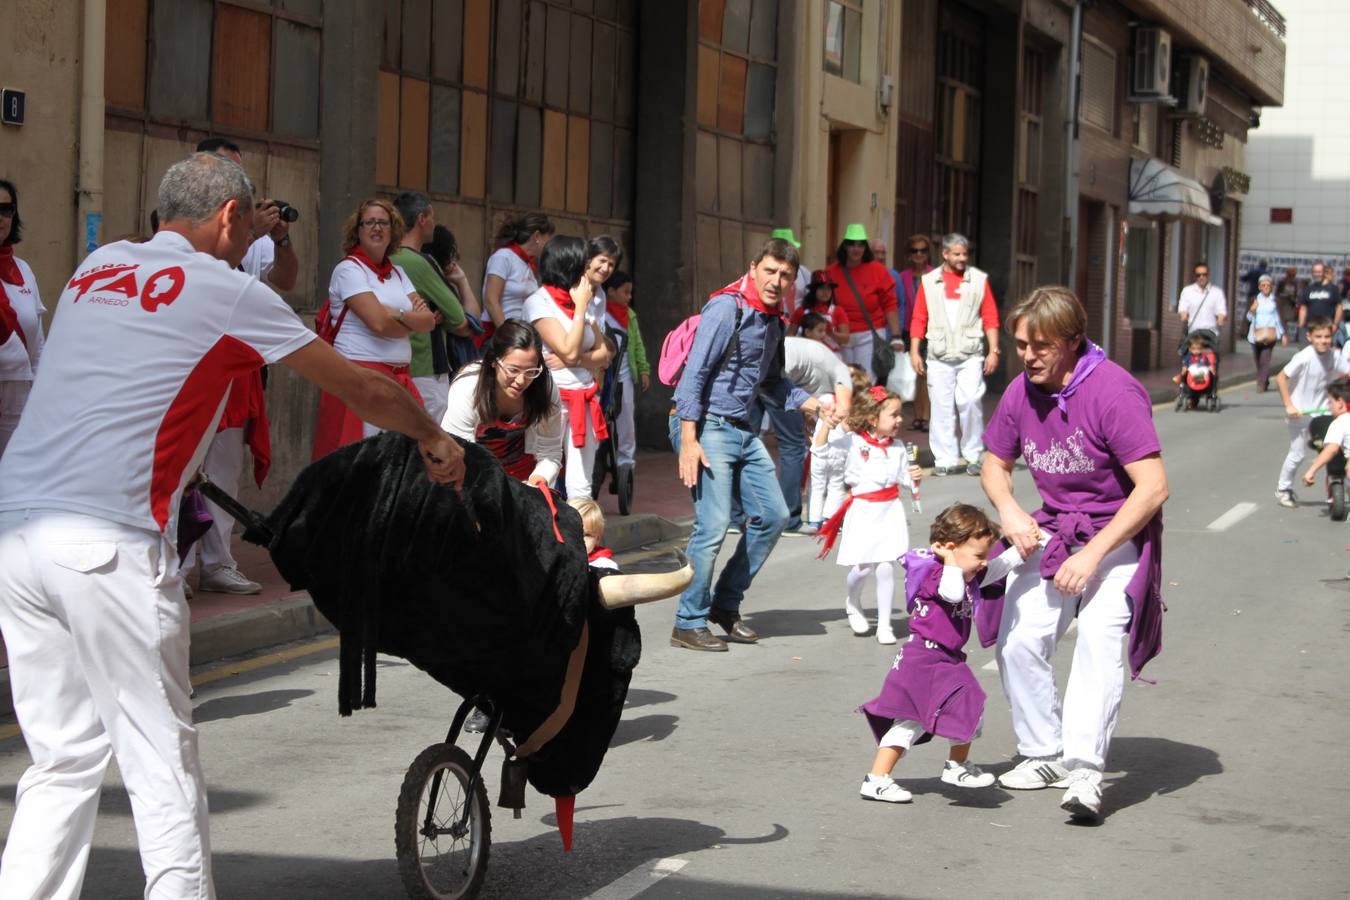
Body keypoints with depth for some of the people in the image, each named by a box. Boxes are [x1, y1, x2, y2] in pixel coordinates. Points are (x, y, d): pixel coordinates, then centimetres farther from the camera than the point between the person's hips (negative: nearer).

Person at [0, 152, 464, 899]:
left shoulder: (97, 267, 18)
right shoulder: (226, 290, 2)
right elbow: (361, 390, 11)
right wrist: (434, 437, 27)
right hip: (109, 541, -6)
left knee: (63, 761, 13)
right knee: (162, 761, 2)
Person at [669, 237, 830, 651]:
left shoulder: (772, 320, 13)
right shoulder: (727, 309, -13)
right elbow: (694, 373, -17)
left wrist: (811, 403, 11)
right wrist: (688, 441, -22)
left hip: (743, 430, 9)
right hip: (707, 426, -9)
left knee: (773, 515, 9)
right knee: (713, 525, -14)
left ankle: (725, 603, 21)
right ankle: (689, 624, -4)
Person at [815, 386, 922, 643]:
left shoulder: (897, 447, 7)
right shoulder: (852, 442, -6)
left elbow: (904, 479, 15)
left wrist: (914, 478, -5)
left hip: (890, 511, 3)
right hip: (862, 512, -3)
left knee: (886, 567, -4)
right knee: (862, 567, -5)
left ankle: (884, 625, 7)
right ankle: (852, 605, 29)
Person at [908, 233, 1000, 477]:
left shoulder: (979, 279, 6)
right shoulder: (929, 281, 8)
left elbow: (990, 317, 4)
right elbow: (919, 319, 8)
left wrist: (993, 351, -2)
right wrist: (914, 351, 2)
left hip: (970, 355, -1)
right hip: (939, 356, 1)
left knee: (970, 401, -12)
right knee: (942, 407, 1)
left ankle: (973, 456, 2)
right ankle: (944, 459, 7)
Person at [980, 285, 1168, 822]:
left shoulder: (1113, 391, -21)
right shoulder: (1021, 392, -2)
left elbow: (1153, 487, -23)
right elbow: (995, 466, 15)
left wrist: (1092, 555, -24)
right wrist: (1008, 510, -9)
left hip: (1117, 536, -6)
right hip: (1051, 533, 6)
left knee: (1100, 637, -24)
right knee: (1018, 640, -6)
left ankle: (1086, 771, -28)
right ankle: (1045, 754, 11)